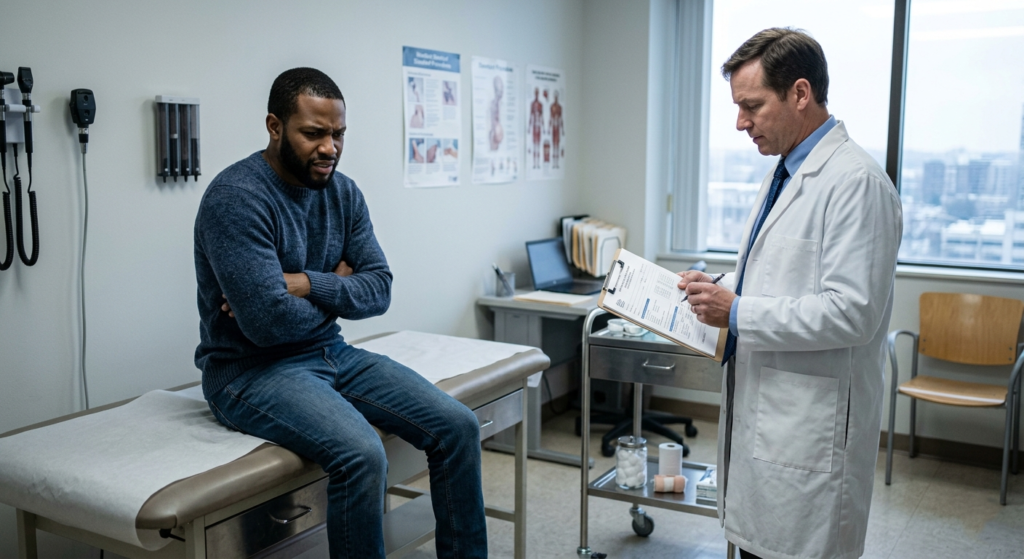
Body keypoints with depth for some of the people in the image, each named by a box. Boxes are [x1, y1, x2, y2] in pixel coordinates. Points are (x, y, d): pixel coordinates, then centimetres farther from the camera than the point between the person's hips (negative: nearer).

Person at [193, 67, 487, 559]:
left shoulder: (343, 192, 4)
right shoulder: (236, 198, -18)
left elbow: (379, 289, -1)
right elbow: (268, 322, -25)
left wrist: (307, 284, -18)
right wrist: (336, 293, -6)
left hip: (331, 352, 7)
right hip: (250, 370, -7)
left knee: (457, 425, -8)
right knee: (362, 453, -32)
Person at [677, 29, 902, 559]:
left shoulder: (855, 182, -17)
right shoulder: (782, 174, 14)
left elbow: (851, 312, -23)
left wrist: (738, 313, -19)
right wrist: (716, 288, 6)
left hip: (811, 430, -9)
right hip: (759, 413, 9)